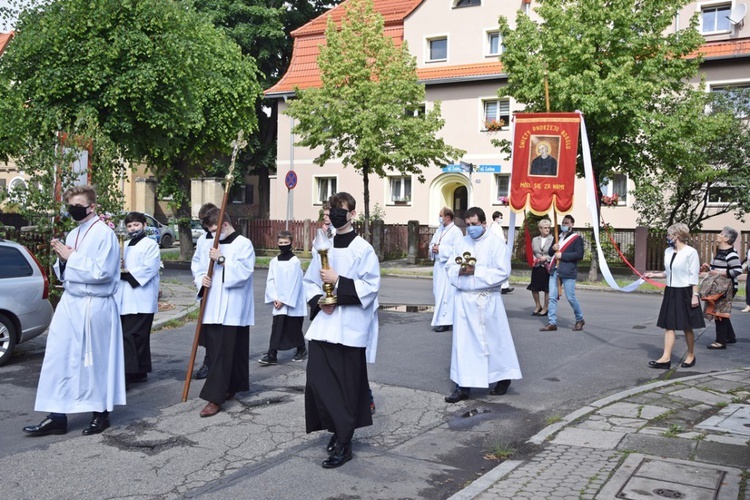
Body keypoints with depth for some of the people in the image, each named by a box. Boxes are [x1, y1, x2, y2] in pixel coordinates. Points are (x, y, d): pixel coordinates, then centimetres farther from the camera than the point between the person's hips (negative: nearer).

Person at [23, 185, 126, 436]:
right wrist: (62, 259, -2)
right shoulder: (72, 235, 12)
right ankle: (57, 416, 13)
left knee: (96, 360, 4)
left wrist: (72, 257, -14)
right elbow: (65, 274, 19)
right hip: (69, 302, 7)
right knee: (58, 358, 5)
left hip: (95, 307, -7)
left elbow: (102, 272, -20)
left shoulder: (104, 234, -11)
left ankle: (101, 413, 20)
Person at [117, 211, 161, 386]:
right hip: (125, 299, 7)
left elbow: (149, 268, -13)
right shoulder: (125, 246, 22)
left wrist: (127, 273, -13)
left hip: (141, 300, -7)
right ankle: (140, 372, 18)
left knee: (130, 335, -13)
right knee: (138, 336, 11)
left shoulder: (150, 244, -1)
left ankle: (127, 374, -15)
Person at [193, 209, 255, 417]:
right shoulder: (212, 245, 15)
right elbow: (201, 270, 17)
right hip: (213, 308, 7)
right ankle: (229, 388, 22)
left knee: (225, 352, -7)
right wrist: (202, 279, -4)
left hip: (233, 310, -7)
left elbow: (243, 272, -16)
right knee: (215, 351, 8)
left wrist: (222, 260, -17)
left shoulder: (243, 244, -5)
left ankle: (215, 398, -8)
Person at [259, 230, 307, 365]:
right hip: (279, 303, 4)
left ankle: (301, 349, 28)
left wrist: (283, 301, -14)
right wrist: (274, 298, -7)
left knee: (294, 328, 7)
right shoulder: (274, 261, 5)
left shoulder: (295, 261, -12)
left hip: (293, 303, -4)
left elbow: (293, 283, -14)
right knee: (277, 327, -1)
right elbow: (270, 281, 4)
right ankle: (272, 355, 0)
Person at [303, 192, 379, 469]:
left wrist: (338, 282, -18)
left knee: (347, 385, 1)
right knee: (317, 379, 0)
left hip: (350, 328, -5)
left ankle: (343, 443, 10)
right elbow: (309, 281, 15)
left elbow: (371, 286, -11)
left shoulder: (363, 249, -5)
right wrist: (318, 301, -4)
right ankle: (338, 429, 21)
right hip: (323, 325, 5)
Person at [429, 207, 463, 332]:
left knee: (445, 293, -7)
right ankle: (440, 317, 23)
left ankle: (445, 321, -4)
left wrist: (440, 249, -18)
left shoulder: (456, 231, -12)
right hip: (438, 265, 9)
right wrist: (433, 248, -4)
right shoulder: (439, 230, 14)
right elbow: (432, 243, 20)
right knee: (438, 292, 13)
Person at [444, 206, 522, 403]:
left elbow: (503, 272, -13)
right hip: (464, 299, 4)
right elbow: (450, 267, 10)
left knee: (494, 340, 9)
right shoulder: (462, 242, 8)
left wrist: (476, 271, -18)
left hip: (487, 300, -4)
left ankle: (503, 378, 30)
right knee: (463, 342, 3)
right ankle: (463, 386, 8)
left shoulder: (496, 243, -7)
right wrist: (459, 270, -13)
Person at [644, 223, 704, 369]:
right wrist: (653, 275, 16)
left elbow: (694, 275, -13)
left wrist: (695, 295, -14)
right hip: (670, 292, 7)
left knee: (687, 326, 6)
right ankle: (666, 358, 0)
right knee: (669, 325, 2)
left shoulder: (690, 252, -13)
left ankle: (691, 355, 24)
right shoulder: (668, 251, 8)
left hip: (684, 293, -7)